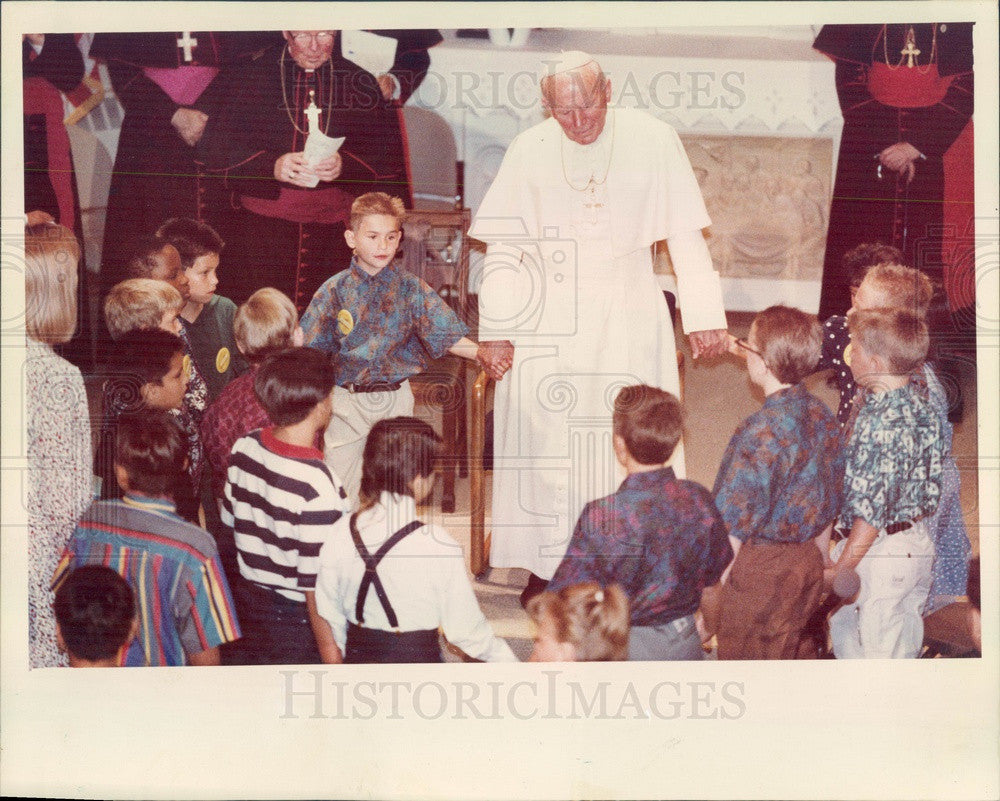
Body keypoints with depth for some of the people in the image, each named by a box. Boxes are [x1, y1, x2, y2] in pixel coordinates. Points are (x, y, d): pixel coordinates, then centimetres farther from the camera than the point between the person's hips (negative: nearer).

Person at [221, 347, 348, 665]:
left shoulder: (244, 448, -7)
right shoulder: (318, 487, -30)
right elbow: (316, 583, -26)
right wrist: (332, 657, -17)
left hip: (249, 597, 8)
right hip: (298, 621, -7)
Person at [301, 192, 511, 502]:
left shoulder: (411, 289, -3)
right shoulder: (335, 290, -3)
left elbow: (445, 333, -8)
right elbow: (307, 349, -1)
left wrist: (480, 353, -26)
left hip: (395, 398, 0)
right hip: (346, 399, 0)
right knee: (339, 489, 6)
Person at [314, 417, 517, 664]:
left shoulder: (339, 533, -7)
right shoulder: (437, 544, -19)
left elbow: (329, 615, 3)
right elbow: (466, 629, -11)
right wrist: (509, 661, 4)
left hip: (357, 657, 5)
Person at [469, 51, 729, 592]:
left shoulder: (653, 140, -5)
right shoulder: (529, 150, -2)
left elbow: (685, 236, 0)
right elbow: (503, 249, 3)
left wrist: (704, 317, -2)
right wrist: (496, 330, -2)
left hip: (629, 322, 0)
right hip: (547, 323, 1)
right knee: (545, 443, 2)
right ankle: (547, 565, 14)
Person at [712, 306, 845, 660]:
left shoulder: (762, 432, -26)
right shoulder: (823, 415, 0)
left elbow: (735, 523, -21)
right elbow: (830, 502, 11)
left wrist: (718, 582, -10)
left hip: (760, 568, -8)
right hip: (807, 561, 8)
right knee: (783, 655, 22)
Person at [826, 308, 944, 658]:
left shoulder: (879, 421, -27)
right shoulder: (921, 401, -2)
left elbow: (872, 511, -24)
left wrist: (839, 571, -16)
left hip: (880, 552, -8)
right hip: (919, 542, 8)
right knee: (905, 640, 23)